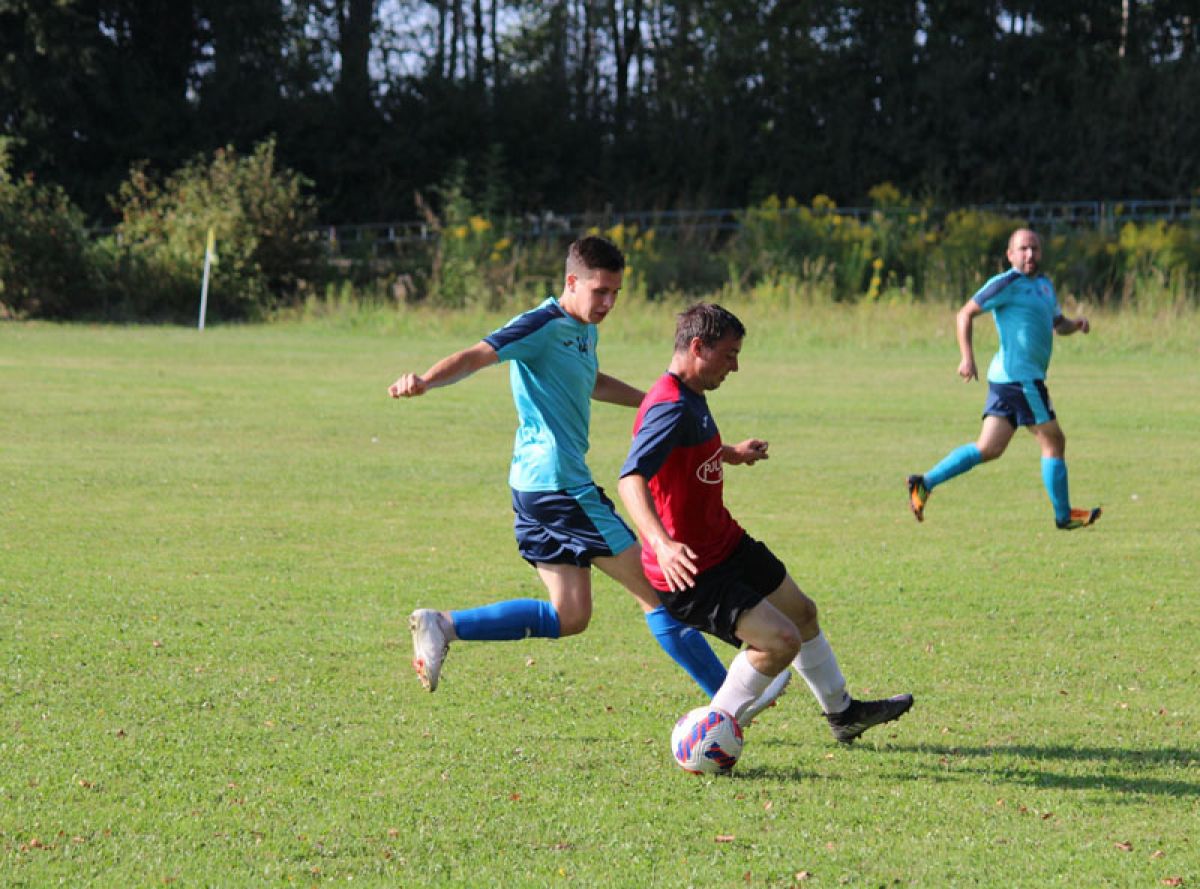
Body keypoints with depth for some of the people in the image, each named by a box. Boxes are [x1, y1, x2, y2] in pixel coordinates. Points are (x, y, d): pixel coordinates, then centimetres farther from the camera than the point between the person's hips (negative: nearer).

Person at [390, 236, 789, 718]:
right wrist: (424, 381, -42)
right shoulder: (544, 326, -13)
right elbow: (478, 354, -25)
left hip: (537, 488, 10)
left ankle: (443, 625, 4)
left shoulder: (584, 331, 17)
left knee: (569, 616, 9)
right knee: (654, 589, -3)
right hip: (559, 482, -10)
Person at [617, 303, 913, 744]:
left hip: (726, 543, 11)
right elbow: (631, 477, -41)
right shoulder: (669, 407, -27)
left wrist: (731, 454, 44)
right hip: (690, 571, -11)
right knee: (781, 640, -19)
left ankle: (843, 712, 45)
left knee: (801, 612, 24)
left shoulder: (691, 397, 6)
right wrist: (662, 543, -55)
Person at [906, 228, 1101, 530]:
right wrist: (967, 357, -18)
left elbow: (1059, 325, 30)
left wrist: (1076, 323, 7)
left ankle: (925, 483, 4)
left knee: (988, 449, 6)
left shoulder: (1044, 285, 20)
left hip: (1007, 380, 9)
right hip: (1020, 377, -9)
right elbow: (966, 314, -8)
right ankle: (1064, 516, 9)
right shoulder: (1008, 284, -8)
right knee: (1054, 443, -1)